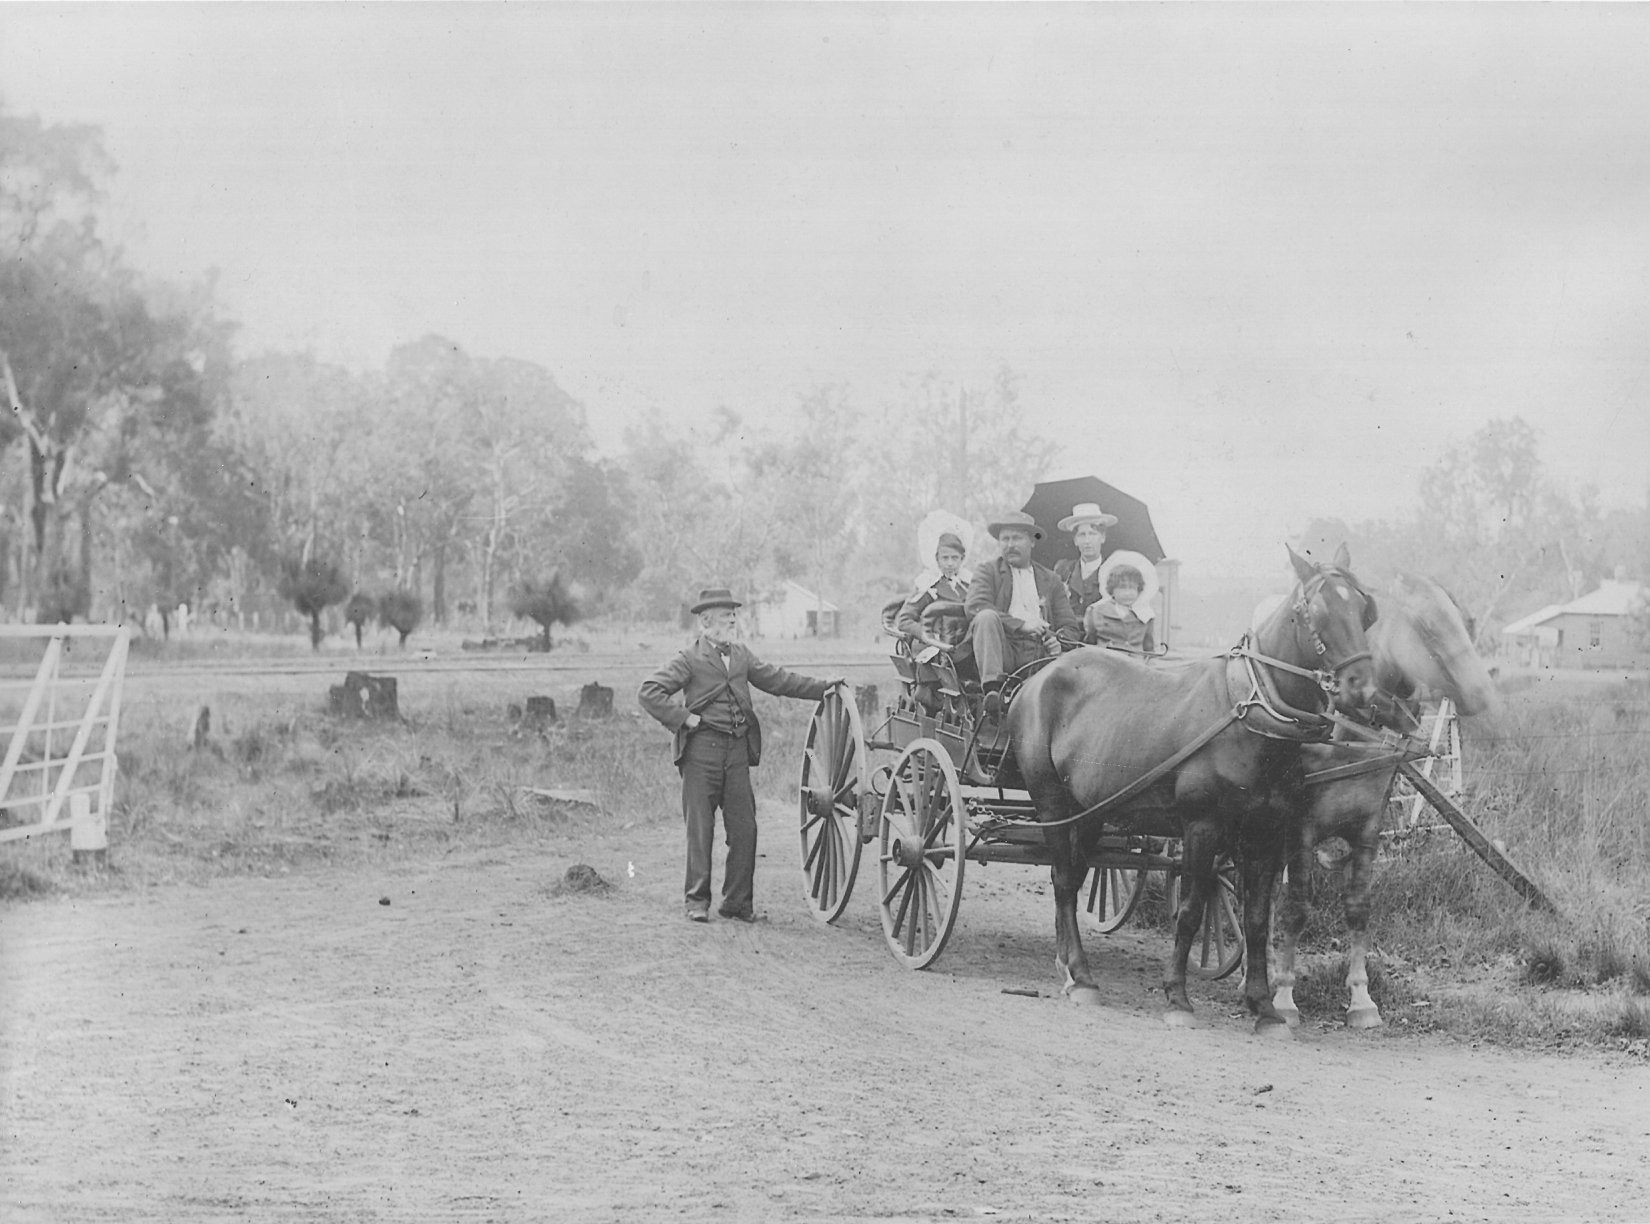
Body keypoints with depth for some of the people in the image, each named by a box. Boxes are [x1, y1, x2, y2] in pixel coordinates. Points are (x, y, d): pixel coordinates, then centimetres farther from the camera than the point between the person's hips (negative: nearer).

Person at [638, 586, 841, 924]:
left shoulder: (741, 655, 15)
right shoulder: (690, 659, -3)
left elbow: (776, 680, 22)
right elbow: (649, 692, -8)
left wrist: (822, 687, 19)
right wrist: (684, 717, -12)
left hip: (738, 749, 5)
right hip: (702, 749, -5)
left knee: (744, 828, 2)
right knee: (700, 828, -1)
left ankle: (738, 901, 11)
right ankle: (697, 901, 7)